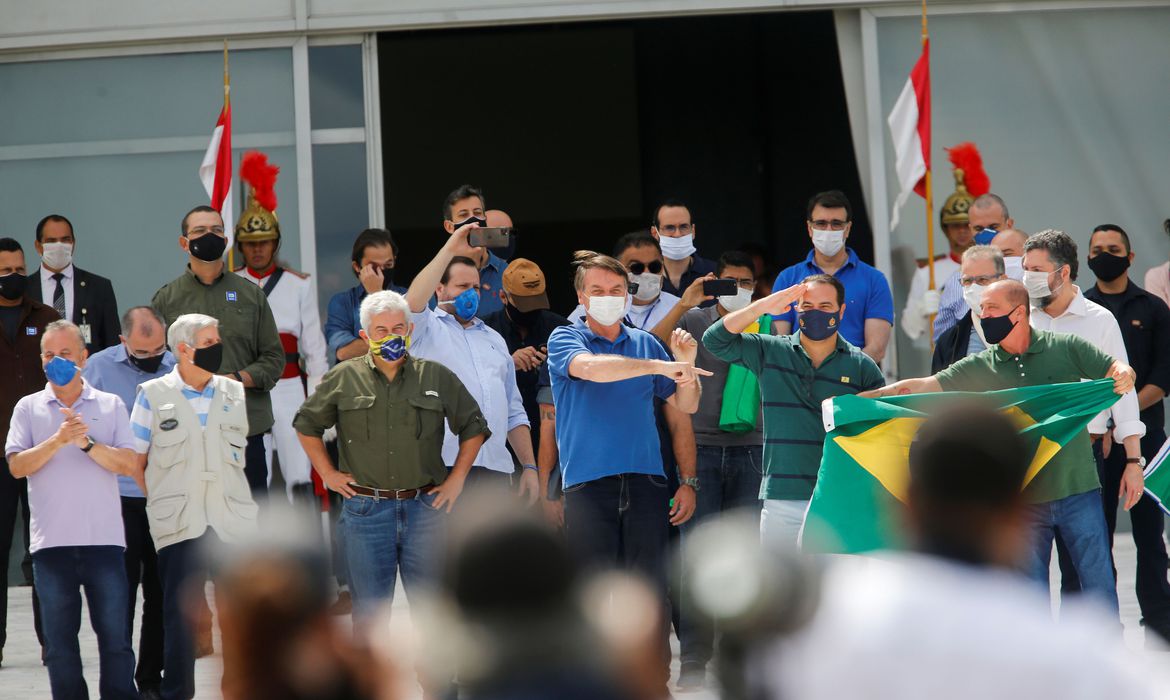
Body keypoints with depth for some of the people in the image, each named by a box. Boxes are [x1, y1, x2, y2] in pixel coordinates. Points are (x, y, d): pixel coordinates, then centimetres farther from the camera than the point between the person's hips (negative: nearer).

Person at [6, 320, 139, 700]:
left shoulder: (110, 406, 8)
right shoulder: (29, 408, 8)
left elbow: (129, 465, -2)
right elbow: (17, 465, -4)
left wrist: (87, 443, -14)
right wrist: (58, 441, -16)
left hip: (104, 539, -1)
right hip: (52, 541, 1)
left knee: (115, 636, 0)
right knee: (59, 641, 5)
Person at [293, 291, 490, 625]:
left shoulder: (437, 377, 5)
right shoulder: (343, 378, 3)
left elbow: (474, 427, 15)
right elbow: (306, 423, 16)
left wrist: (457, 478, 8)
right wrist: (327, 473, 9)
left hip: (424, 508, 1)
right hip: (365, 508, -1)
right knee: (370, 607, 4)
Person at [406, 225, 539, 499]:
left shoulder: (494, 340, 25)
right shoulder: (428, 329, 8)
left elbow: (514, 414, 24)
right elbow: (413, 302, -17)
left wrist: (530, 467, 14)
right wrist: (450, 249, -16)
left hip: (495, 470, 6)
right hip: (443, 468, -5)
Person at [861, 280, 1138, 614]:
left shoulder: (1065, 348, -1)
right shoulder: (979, 368, 3)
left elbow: (1117, 369, 2)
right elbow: (920, 387, -3)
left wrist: (1123, 376, -23)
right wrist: (862, 398, -14)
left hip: (1077, 489, -2)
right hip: (1023, 497, 2)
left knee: (1099, 584, 1)